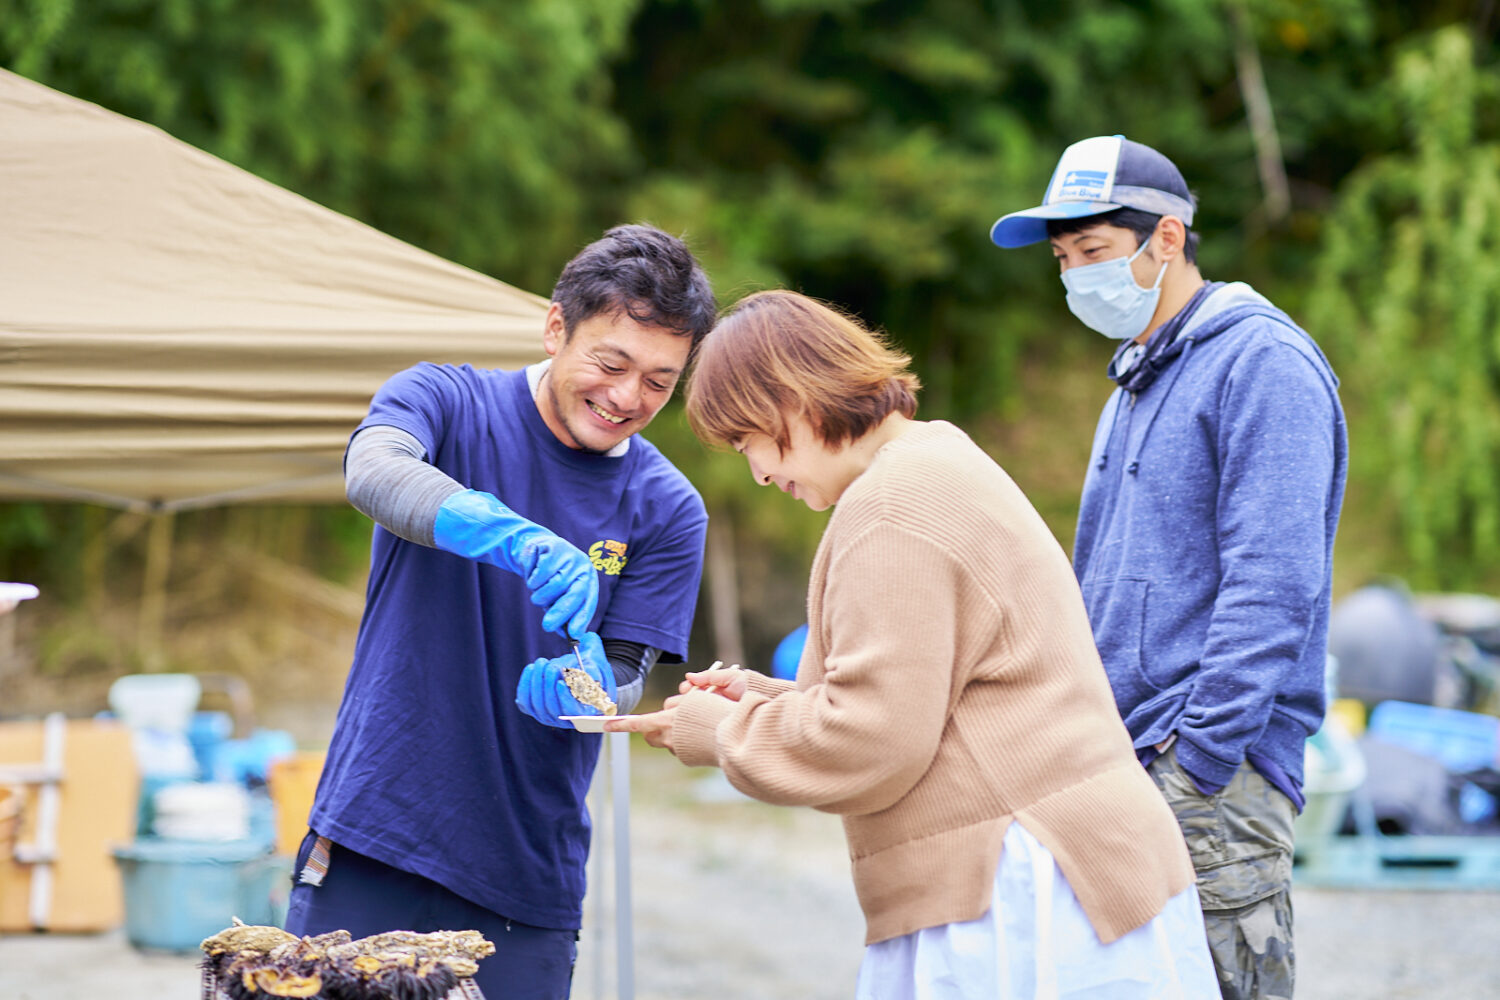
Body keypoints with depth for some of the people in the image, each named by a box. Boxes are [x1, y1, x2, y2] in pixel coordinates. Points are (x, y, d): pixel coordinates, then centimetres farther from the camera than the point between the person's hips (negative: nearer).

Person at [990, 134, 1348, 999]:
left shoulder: (1262, 363, -9)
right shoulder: (1138, 381, 20)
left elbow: (1272, 588, -17)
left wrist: (1196, 762, -20)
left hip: (1214, 775, -9)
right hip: (1119, 769, 9)